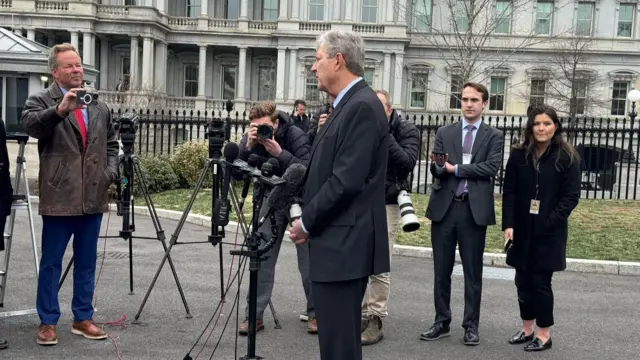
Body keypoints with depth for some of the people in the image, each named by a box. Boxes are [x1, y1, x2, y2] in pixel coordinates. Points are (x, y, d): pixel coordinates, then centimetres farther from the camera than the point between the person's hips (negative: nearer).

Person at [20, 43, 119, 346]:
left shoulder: (100, 106, 15)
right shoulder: (41, 100, -1)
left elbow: (111, 142, 21)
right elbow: (29, 124, -21)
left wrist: (110, 170, 5)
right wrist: (59, 109, -36)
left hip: (93, 197, 5)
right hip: (59, 197, -5)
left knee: (86, 262, 12)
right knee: (51, 263, 5)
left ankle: (83, 319, 23)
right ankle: (47, 322, 16)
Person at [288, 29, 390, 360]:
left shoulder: (363, 106, -15)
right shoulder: (348, 105, 16)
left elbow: (347, 181, -21)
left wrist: (307, 222, -11)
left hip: (344, 245, -10)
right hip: (338, 243, 10)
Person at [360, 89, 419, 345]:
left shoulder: (407, 131, 0)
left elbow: (407, 163, -16)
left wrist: (385, 135, -16)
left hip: (386, 204, -3)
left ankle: (376, 321, 4)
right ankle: (361, 314, 15)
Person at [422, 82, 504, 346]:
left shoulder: (494, 136, 5)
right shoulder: (444, 133, 10)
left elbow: (492, 167, -10)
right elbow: (436, 169, 1)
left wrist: (456, 169, -9)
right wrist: (438, 166, -22)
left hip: (474, 209, -2)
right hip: (444, 207, 2)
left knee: (473, 272, 5)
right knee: (441, 270, 8)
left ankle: (471, 326, 15)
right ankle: (442, 322, 20)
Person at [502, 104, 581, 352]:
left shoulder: (567, 157, -3)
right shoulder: (519, 155, 5)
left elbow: (571, 196, -5)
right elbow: (509, 192, 2)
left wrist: (549, 222, -15)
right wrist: (508, 225, -9)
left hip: (549, 231, -3)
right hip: (522, 229, 4)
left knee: (541, 281, -1)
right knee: (523, 281, 9)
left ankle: (544, 335, 12)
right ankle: (527, 329, 24)